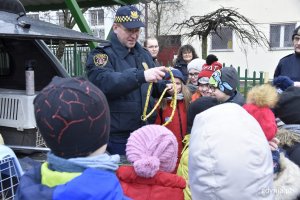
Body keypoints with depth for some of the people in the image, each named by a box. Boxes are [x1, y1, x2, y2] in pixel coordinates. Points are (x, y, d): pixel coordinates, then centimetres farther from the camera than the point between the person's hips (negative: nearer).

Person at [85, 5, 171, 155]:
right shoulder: (101, 55, -9)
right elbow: (104, 83, -30)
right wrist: (141, 75, -40)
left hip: (146, 132, 6)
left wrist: (165, 87, -3)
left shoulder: (143, 54, 12)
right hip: (117, 137, -6)